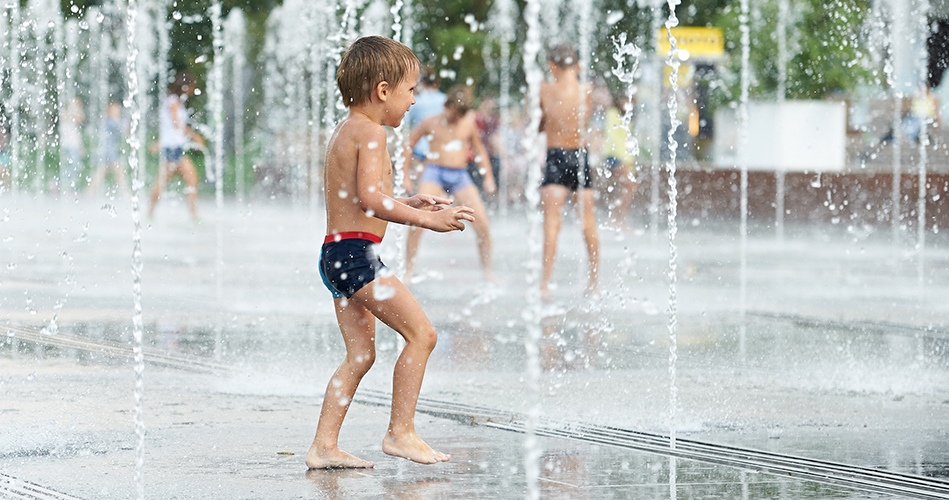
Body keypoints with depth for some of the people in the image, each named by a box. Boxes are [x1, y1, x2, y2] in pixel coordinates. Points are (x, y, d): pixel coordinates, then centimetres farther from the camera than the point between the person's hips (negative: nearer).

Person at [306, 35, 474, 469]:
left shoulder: (343, 133, 20)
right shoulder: (371, 132, -12)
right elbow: (369, 197, -22)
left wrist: (407, 205, 20)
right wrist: (427, 220, -18)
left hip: (336, 254, 10)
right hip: (356, 253, -10)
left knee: (360, 354, 12)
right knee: (421, 333, -7)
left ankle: (324, 446, 10)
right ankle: (400, 432, -5)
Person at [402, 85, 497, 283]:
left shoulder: (469, 123, 8)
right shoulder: (431, 123, 1)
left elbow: (479, 149, 22)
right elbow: (409, 145, 10)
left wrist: (488, 176, 18)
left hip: (461, 175, 3)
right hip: (434, 172, -3)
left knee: (481, 219, -10)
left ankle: (487, 272, 6)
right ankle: (408, 272, -11)